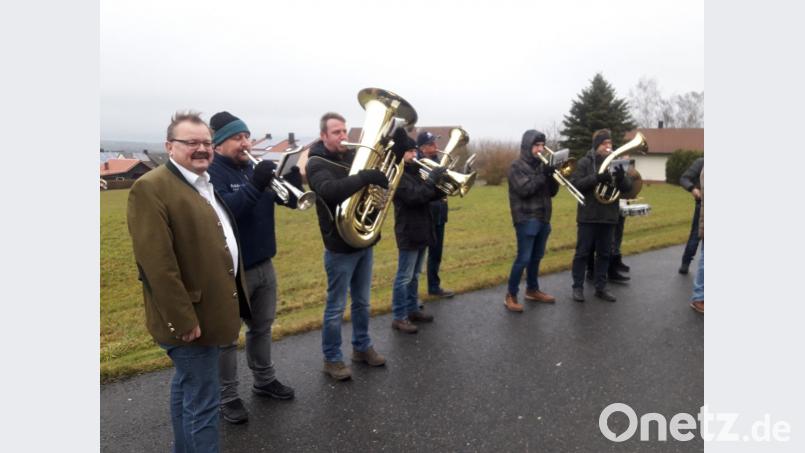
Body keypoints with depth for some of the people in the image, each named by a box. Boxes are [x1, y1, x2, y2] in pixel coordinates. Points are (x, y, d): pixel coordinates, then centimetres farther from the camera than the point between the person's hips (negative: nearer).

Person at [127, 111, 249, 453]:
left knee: (187, 387, 24)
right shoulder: (151, 188, -18)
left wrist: (236, 292, 19)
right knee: (202, 401, 1)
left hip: (209, 309, 9)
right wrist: (183, 319, -23)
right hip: (190, 316, -9)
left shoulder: (205, 183, 12)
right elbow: (157, 263, -24)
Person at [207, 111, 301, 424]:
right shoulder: (210, 173, -13)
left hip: (264, 265, 7)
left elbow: (291, 200, 4)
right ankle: (227, 397, 21)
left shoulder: (255, 168, 8)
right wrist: (256, 185, -40)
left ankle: (264, 380, 37)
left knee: (262, 327, 20)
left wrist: (295, 174, -15)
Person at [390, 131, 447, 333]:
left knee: (414, 276, 17)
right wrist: (433, 179, -22)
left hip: (421, 231, 9)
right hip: (409, 233, -9)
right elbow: (415, 196, -28)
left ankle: (413, 310, 29)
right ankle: (399, 317, 6)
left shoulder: (414, 172, 14)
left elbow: (429, 195, 15)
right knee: (404, 277, -2)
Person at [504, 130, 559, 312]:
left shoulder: (541, 165, 13)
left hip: (543, 218, 7)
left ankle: (532, 290, 28)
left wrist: (553, 175, -7)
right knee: (523, 258, -8)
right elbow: (524, 190, -20)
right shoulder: (517, 166, -7)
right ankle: (511, 295, -1)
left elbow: (552, 192, 10)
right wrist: (543, 175, -21)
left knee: (536, 257, 14)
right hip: (526, 219, -7)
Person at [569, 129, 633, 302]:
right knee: (582, 252, 3)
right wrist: (596, 178, -25)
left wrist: (621, 178, -18)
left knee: (604, 254, 10)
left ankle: (600, 287, 19)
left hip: (609, 216, 4)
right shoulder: (585, 162, -2)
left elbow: (627, 188, 5)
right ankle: (578, 287, 11)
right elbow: (574, 184, -13)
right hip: (588, 216, -4)